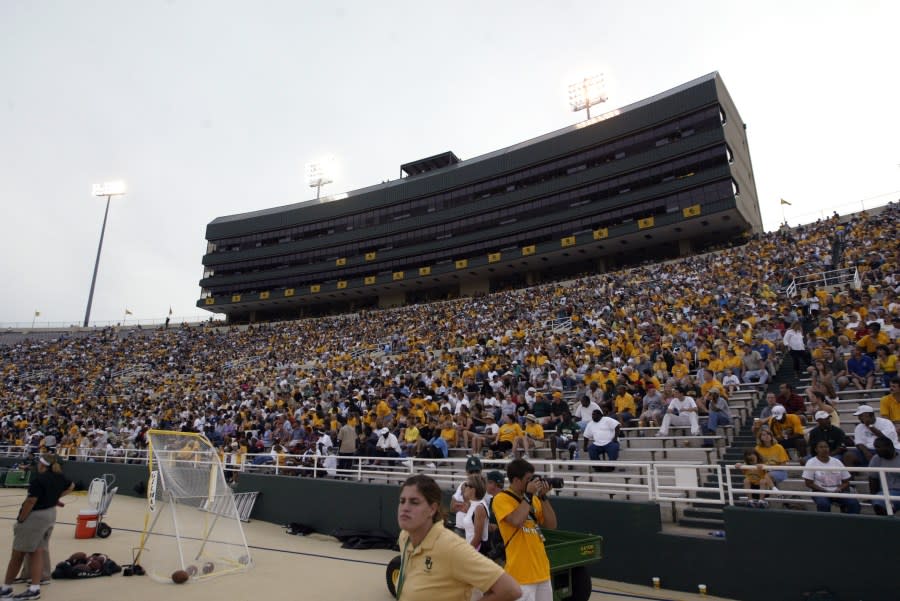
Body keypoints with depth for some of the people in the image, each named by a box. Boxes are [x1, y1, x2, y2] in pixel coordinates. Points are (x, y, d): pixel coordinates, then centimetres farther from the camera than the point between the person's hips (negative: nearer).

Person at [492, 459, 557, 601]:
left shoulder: (533, 498, 10)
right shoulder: (501, 499, -10)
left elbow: (551, 524, 7)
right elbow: (517, 521, -26)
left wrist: (543, 497, -2)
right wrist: (528, 495, -17)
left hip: (541, 569, 7)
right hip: (521, 571, -7)